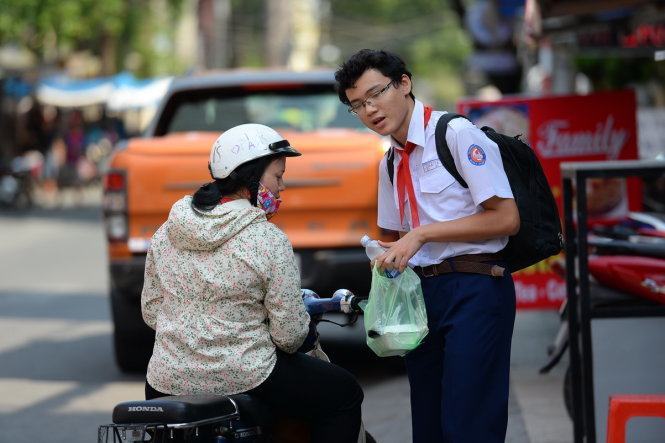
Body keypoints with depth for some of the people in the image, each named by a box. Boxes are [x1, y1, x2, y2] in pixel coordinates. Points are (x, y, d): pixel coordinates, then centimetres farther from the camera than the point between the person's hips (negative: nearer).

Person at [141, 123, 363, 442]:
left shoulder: (166, 234, 3)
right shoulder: (270, 241, -13)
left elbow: (150, 311, 9)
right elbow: (289, 335, -11)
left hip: (168, 381, 5)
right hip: (246, 379, -5)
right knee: (344, 394, 15)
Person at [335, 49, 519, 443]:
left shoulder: (458, 135, -8)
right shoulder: (391, 164, 16)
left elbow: (506, 218, -14)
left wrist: (423, 234, -14)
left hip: (474, 289, -8)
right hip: (422, 291, 8)